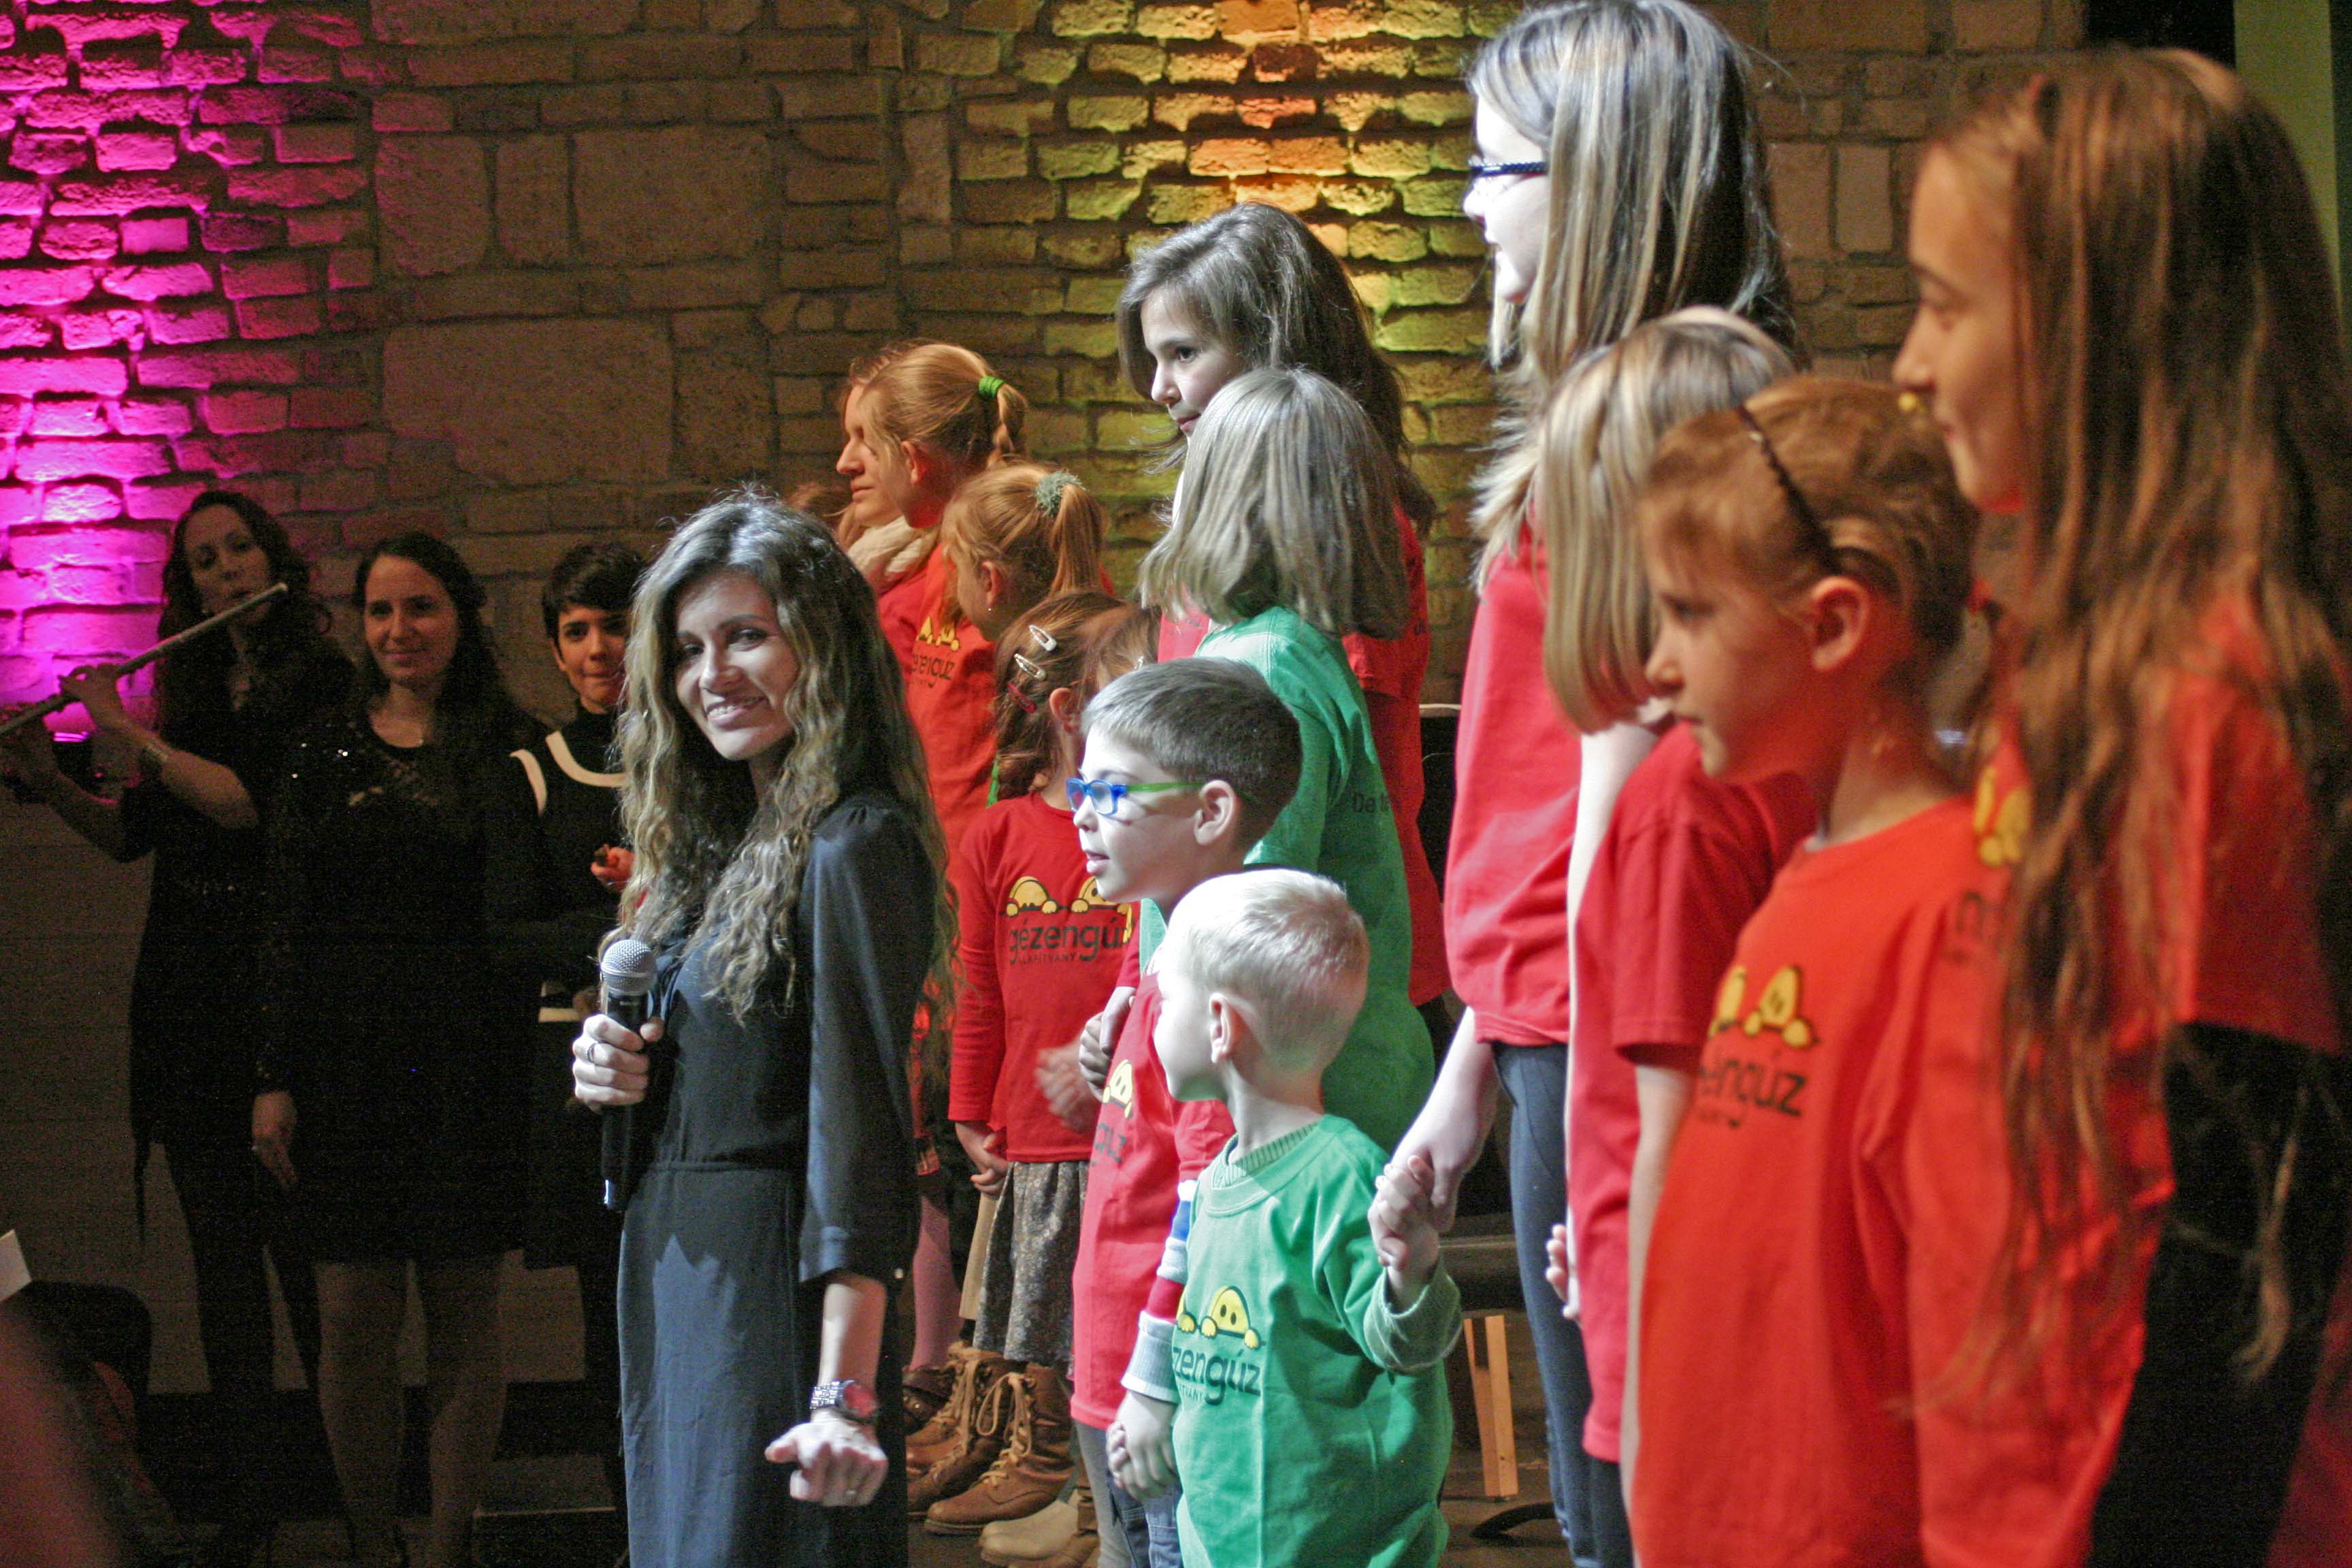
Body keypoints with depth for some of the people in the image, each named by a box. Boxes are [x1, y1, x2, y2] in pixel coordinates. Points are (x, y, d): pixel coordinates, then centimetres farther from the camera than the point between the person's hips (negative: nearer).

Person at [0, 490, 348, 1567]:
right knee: (220, 1244, 6)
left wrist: (129, 732, -11)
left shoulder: (322, 684, -4)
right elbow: (134, 834, 19)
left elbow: (255, 802, -16)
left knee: (302, 1237, -6)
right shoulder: (192, 693, 14)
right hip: (187, 995, 6)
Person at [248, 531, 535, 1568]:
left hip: (471, 1061, -1)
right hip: (346, 1056, 1)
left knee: (465, 1311, 1)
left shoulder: (509, 751, 3)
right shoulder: (323, 754, 8)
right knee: (354, 1315, -1)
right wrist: (274, 1079, 1)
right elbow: (283, 926, 7)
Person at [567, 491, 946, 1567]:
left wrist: (845, 1393, -26)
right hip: (672, 1277, 9)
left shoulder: (852, 849, -15)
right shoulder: (714, 841, 13)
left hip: (774, 1288, -9)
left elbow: (859, 1119, -21)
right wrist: (611, 1072, -1)